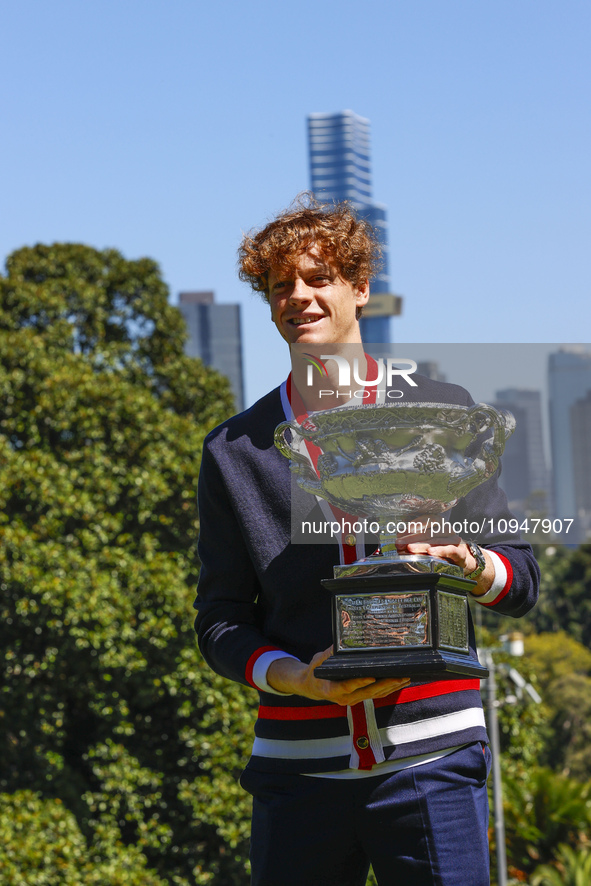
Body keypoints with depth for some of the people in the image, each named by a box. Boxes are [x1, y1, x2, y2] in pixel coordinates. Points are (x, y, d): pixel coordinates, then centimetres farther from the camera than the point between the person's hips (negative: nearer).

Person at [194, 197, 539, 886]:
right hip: (298, 769, 1)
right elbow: (221, 622, 9)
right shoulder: (234, 449, 11)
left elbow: (522, 581, 9)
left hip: (430, 758, -1)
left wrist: (467, 562, -14)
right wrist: (294, 677, -11)